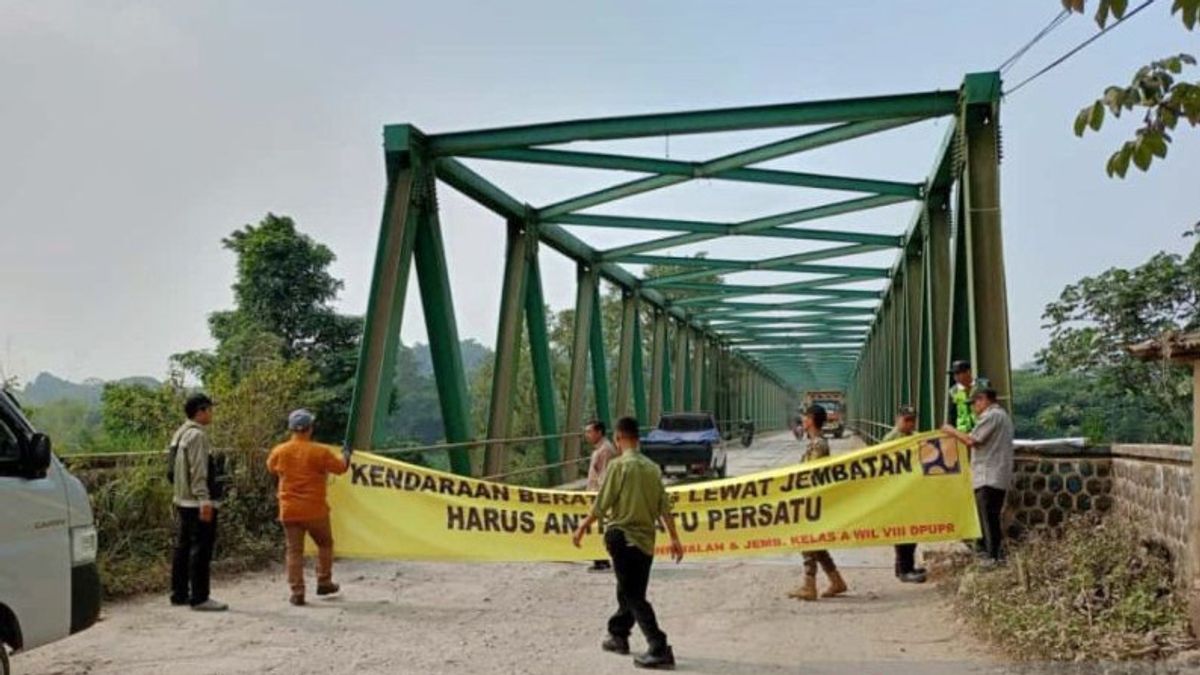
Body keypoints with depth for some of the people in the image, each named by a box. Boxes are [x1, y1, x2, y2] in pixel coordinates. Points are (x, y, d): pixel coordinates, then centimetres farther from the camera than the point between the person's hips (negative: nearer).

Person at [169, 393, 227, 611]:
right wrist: (205, 500, -23)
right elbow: (198, 472, -21)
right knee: (201, 550, -7)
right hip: (198, 503, -10)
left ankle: (179, 594, 21)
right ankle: (199, 598, -5)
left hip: (183, 501, 10)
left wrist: (178, 498, 22)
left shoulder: (180, 434, 15)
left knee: (183, 547, 14)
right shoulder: (197, 435, -15)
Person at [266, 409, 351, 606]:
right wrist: (346, 456, 24)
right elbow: (340, 467, 2)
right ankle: (324, 583, 23)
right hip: (315, 510, -2)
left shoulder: (279, 451, -3)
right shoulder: (320, 452, -11)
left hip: (289, 511, 2)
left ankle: (297, 593, 4)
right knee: (324, 545, 19)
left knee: (294, 551, 6)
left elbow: (271, 467, 18)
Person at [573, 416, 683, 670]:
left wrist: (583, 527, 2)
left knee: (633, 596, -4)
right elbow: (664, 507, 5)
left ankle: (659, 649, -12)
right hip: (646, 540, 6)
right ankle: (618, 636, 34)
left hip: (623, 536, -6)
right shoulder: (652, 468, 7)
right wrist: (674, 538, 9)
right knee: (631, 592, 20)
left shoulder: (619, 465, -11)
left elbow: (602, 504, -10)